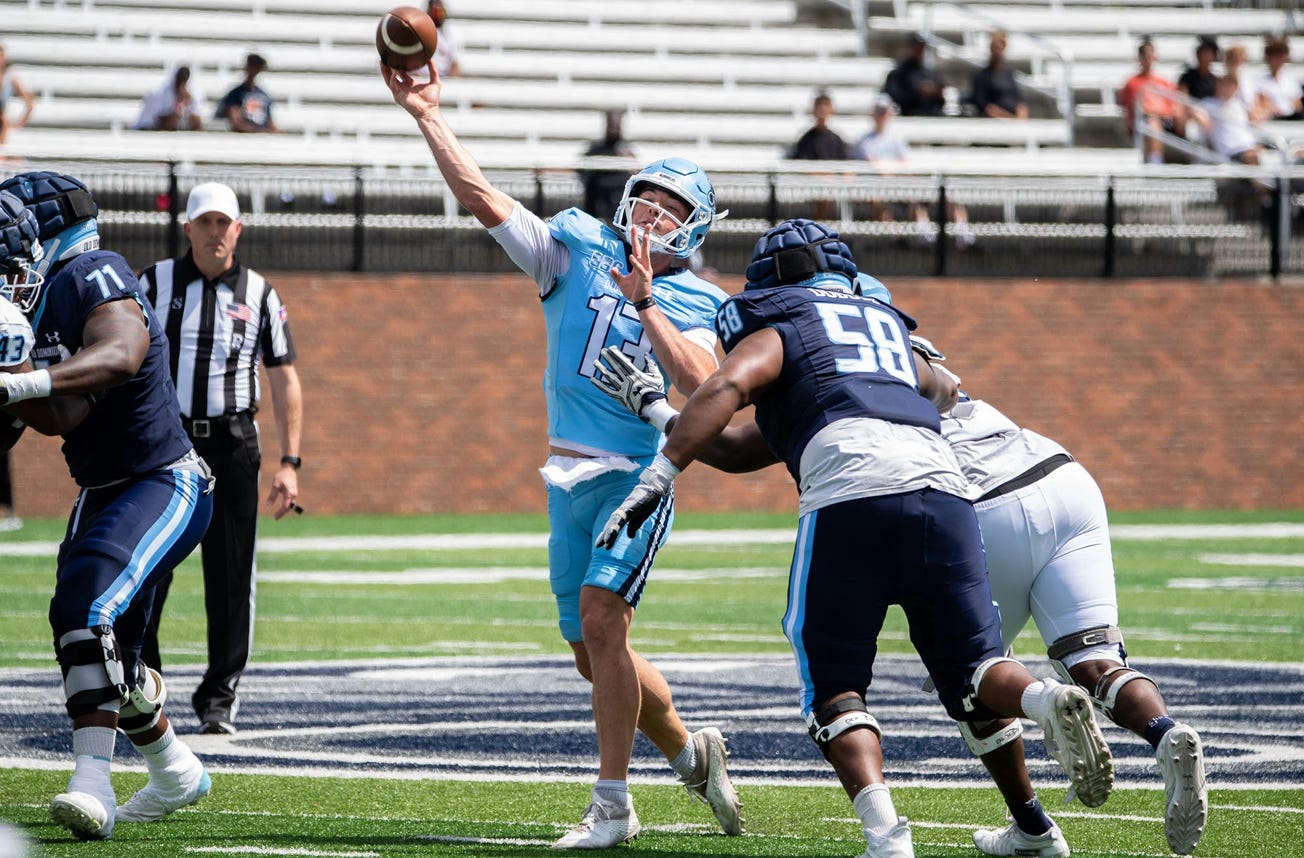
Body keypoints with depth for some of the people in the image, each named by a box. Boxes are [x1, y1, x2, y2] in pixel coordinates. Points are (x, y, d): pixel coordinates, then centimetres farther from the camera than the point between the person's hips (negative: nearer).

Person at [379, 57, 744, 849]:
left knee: (600, 617, -21)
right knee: (595, 653, 10)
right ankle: (691, 751, 32)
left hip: (642, 477, -5)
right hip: (571, 478, 5)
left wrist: (644, 302, -20)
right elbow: (484, 197, 0)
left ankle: (613, 804, -17)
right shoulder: (576, 251, 8)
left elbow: (699, 381, -19)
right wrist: (430, 116, -8)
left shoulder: (695, 305, 0)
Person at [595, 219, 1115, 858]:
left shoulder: (775, 333, 20)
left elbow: (729, 386, -3)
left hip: (851, 497, -4)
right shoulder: (889, 327, 37)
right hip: (942, 486, 4)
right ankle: (1046, 701, -22)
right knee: (971, 671, 12)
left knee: (834, 687, 7)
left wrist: (659, 475, -7)